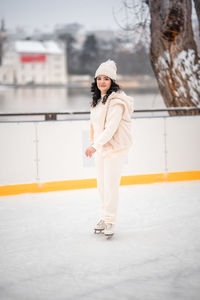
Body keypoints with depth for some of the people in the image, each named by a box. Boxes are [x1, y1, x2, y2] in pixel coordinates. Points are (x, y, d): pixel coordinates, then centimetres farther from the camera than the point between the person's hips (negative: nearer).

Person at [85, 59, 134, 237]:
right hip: (100, 148, 8)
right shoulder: (97, 99, 12)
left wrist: (95, 145, -27)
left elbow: (112, 127, -23)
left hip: (115, 147, -8)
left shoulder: (116, 100, -16)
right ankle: (105, 218, 24)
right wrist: (94, 144, 16)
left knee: (111, 184, -8)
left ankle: (110, 221, -1)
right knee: (101, 184, 12)